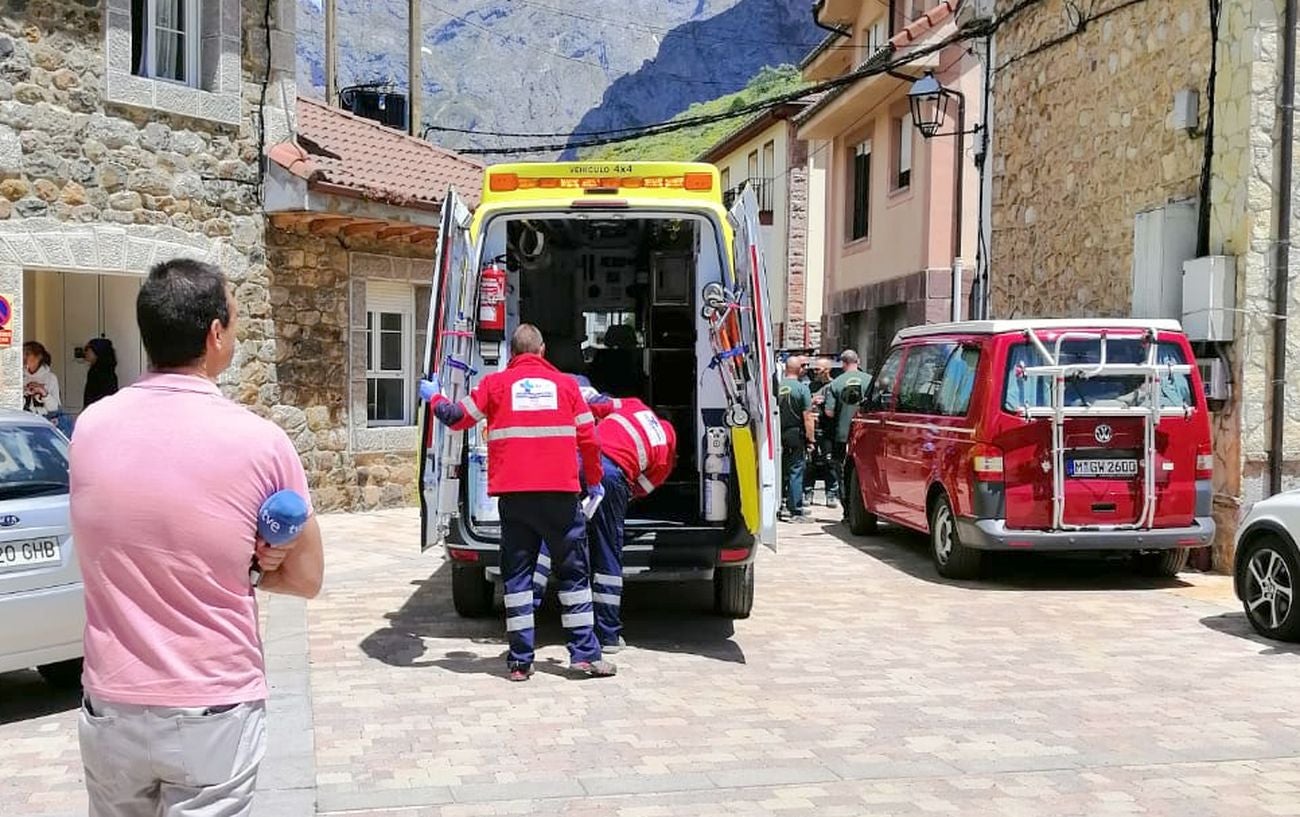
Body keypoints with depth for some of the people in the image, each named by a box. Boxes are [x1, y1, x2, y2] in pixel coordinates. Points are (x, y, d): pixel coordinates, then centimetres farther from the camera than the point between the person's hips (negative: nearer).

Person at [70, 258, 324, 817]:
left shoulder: (90, 428, -4)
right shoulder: (260, 442, -15)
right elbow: (306, 579, -4)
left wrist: (235, 555, 0)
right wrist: (236, 564, 4)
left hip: (110, 708, 4)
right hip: (213, 714, -4)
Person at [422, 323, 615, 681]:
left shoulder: (496, 383, 6)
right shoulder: (564, 384, 8)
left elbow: (457, 417, 10)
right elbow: (589, 439, 8)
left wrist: (434, 396, 30)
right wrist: (594, 480, 23)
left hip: (514, 494, 0)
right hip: (560, 492, 0)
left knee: (517, 575, 6)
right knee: (574, 572, 8)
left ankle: (520, 660, 5)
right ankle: (585, 653, 6)